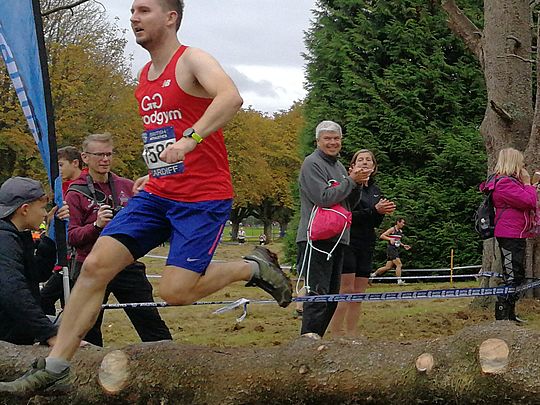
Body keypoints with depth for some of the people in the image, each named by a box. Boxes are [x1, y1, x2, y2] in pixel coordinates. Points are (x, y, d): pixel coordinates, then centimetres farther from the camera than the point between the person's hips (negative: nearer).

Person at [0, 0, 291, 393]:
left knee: (175, 291, -16)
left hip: (203, 198, -7)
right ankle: (54, 368, -3)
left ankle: (254, 266, 10)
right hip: (156, 195, 7)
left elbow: (231, 97, -30)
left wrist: (189, 139, -39)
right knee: (96, 265, -6)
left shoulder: (193, 61, -9)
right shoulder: (145, 76, 16)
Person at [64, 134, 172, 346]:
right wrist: (97, 225, -22)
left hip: (127, 265, 2)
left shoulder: (127, 187, 8)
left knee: (151, 323, 1)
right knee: (89, 333, 8)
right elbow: (71, 237, -6)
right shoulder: (76, 193, 0)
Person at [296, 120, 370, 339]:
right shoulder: (312, 163, -7)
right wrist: (351, 181, -12)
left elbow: (348, 202, 23)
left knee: (332, 293, 11)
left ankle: (316, 337, 17)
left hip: (336, 239, 9)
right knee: (317, 292, -16)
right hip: (316, 238, -9)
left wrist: (357, 181, 5)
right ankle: (309, 337, -18)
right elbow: (324, 198, -20)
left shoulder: (338, 166, 20)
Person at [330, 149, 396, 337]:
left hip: (366, 245, 7)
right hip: (348, 242, -7)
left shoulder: (375, 190, 17)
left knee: (359, 293, 6)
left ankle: (351, 335, 9)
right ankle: (337, 334, -12)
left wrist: (383, 212, -6)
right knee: (346, 289, -12)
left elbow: (375, 223, 16)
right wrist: (374, 210, -22)